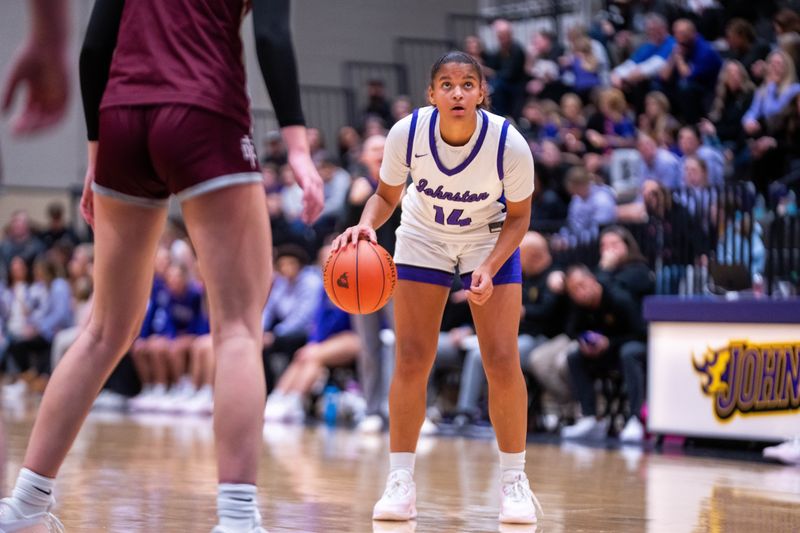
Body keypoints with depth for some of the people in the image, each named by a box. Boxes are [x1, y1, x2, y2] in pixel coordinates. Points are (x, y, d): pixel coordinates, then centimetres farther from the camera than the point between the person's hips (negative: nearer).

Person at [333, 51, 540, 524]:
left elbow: (518, 217, -13)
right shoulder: (407, 134, -26)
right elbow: (387, 195, -8)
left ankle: (515, 479, 6)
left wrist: (489, 268, -27)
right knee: (411, 361, -5)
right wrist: (367, 224, -29)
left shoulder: (510, 145, -29)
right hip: (424, 238, 1)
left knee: (502, 361, -9)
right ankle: (401, 481, 5)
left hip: (490, 239, -1)